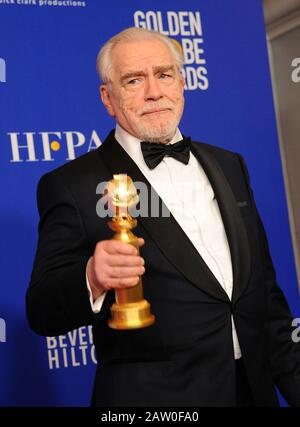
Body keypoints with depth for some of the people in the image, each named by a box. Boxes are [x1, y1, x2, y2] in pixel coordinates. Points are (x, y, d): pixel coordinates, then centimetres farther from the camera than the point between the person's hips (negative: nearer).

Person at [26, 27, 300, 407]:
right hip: (151, 396, -5)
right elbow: (43, 312, -13)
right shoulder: (70, 186, -10)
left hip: (255, 389, 6)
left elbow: (265, 289, 11)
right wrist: (91, 279, -33)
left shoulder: (229, 166, 7)